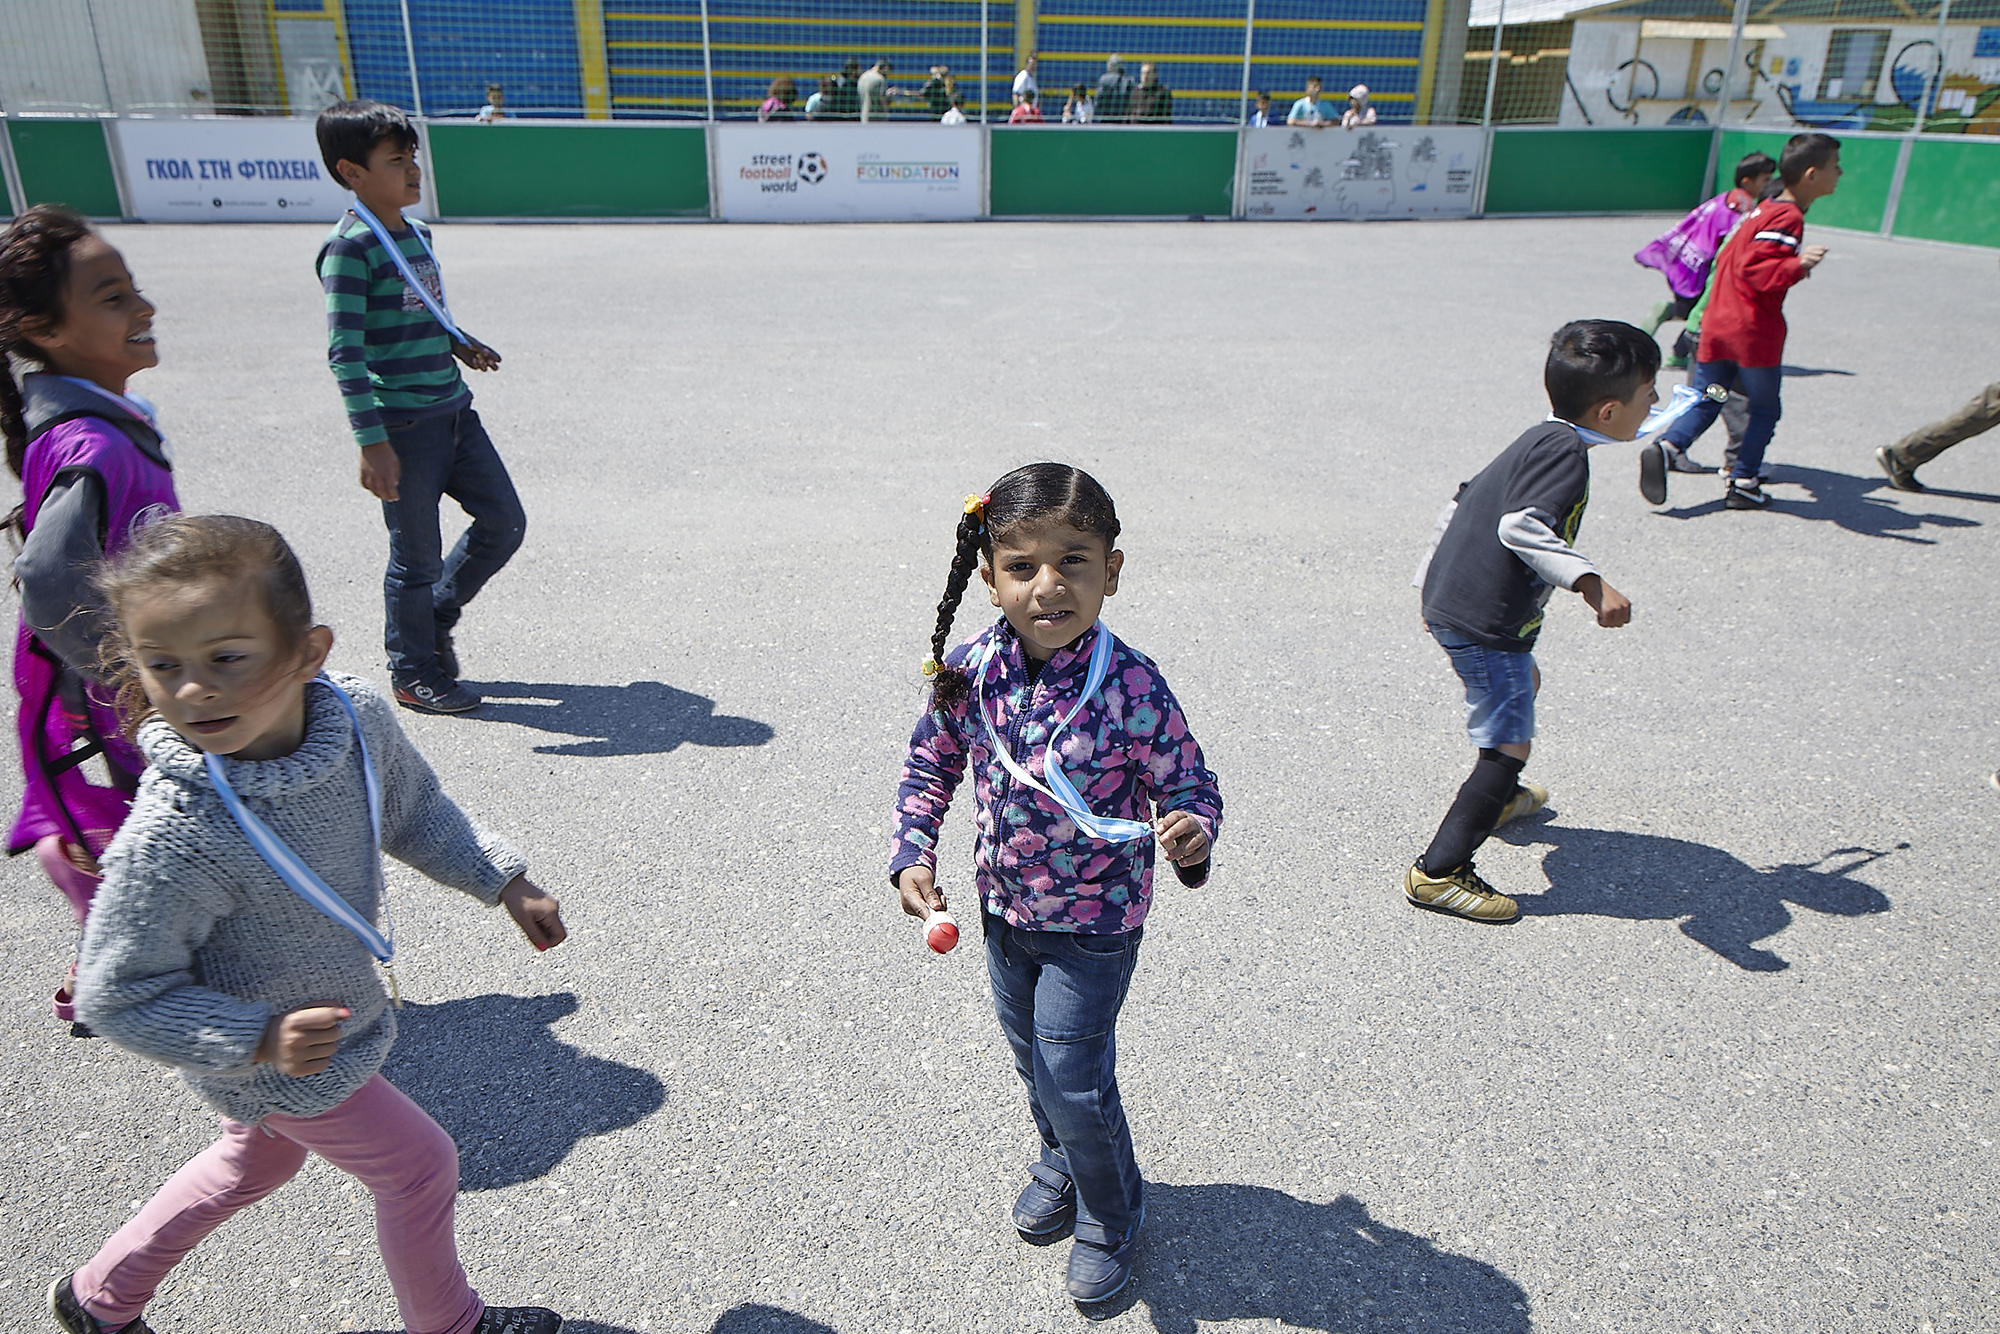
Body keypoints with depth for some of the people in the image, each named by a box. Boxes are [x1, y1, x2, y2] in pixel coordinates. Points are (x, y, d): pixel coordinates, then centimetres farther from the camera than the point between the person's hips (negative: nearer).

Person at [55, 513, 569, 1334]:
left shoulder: (358, 718, -21)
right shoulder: (173, 838, -38)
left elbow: (414, 814, 0)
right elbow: (118, 999, -25)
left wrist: (507, 883, -1)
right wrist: (260, 1042, -32)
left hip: (337, 1003, 7)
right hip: (278, 1068, -6)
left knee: (255, 1163, 31)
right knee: (418, 1166, 10)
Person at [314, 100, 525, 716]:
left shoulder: (417, 233, 11)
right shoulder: (350, 247, -14)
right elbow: (345, 352, -18)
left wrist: (458, 342, 7)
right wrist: (371, 441, -23)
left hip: (455, 411, 8)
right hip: (403, 425, -8)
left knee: (505, 522, 10)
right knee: (417, 554, 4)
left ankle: (437, 618, 32)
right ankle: (412, 672, 24)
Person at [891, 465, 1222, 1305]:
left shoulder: (1131, 689, -26)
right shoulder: (970, 669, -15)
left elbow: (1191, 784, -16)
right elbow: (931, 763, 1)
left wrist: (1191, 835, -37)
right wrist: (913, 855, -8)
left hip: (1094, 925, -4)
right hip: (1004, 910, 5)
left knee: (1074, 1081, 6)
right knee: (1033, 1062, 25)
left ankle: (1110, 1217, 36)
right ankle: (1062, 1164, 56)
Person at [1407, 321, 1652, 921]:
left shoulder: (1538, 440, 12)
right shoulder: (1565, 451, -18)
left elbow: (1463, 501, 20)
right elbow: (1522, 527, -34)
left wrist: (1433, 575, 30)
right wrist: (1590, 583, -41)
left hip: (1448, 602, 11)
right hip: (1485, 624, -11)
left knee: (1524, 681, 34)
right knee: (1507, 746, -7)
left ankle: (1497, 797, 55)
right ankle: (1438, 872, -4)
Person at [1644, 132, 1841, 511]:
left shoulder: (1762, 210, 15)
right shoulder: (1788, 218, -12)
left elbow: (1727, 259, 24)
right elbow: (1754, 267, -22)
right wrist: (1798, 265, -35)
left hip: (1717, 325, 7)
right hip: (1754, 331, -7)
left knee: (1705, 403, 9)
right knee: (1765, 409, 9)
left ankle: (1665, 447, -17)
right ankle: (1743, 484, 10)